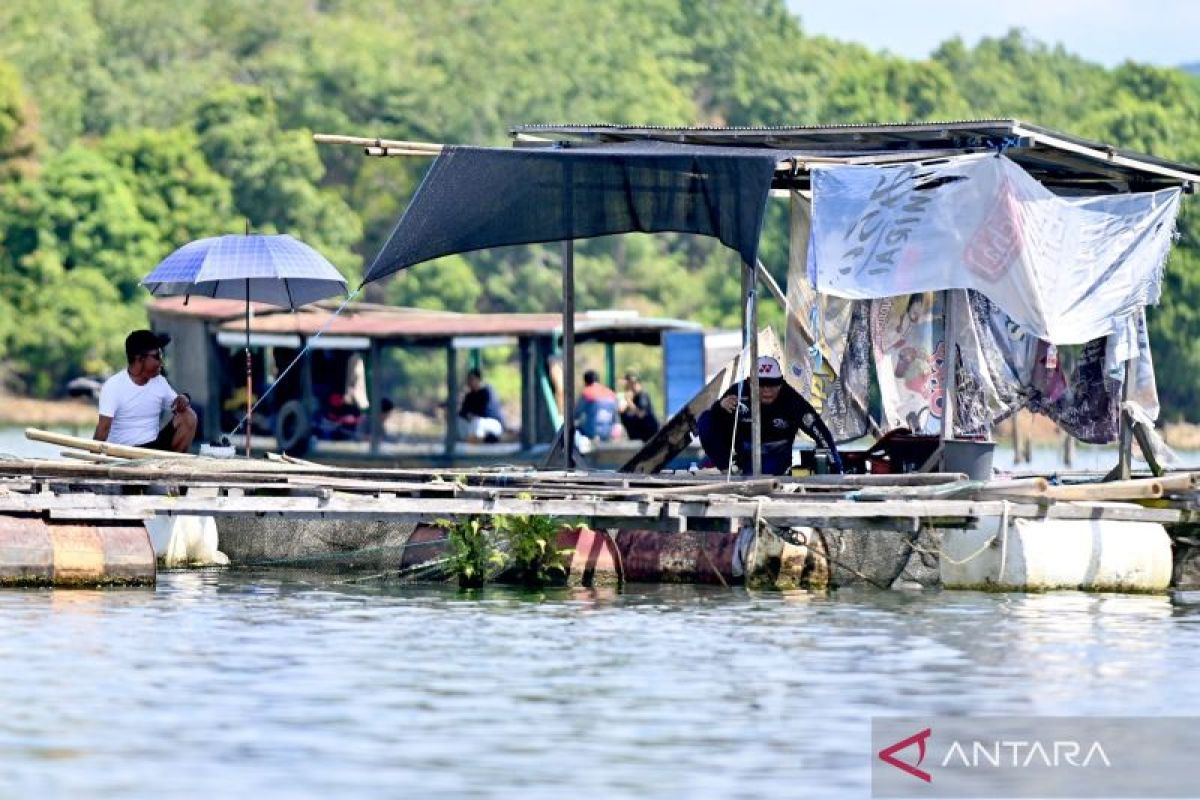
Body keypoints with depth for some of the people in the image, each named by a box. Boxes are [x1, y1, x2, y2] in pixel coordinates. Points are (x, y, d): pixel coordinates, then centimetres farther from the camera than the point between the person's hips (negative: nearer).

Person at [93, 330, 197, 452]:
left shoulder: (159, 382, 6)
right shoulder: (113, 386, -12)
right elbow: (104, 427, -19)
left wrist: (184, 400, -9)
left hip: (154, 446, 6)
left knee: (188, 416, -9)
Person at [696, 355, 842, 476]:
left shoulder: (791, 400, -25)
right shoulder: (739, 392, -23)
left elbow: (821, 432, -22)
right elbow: (714, 422, -13)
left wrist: (835, 469, -26)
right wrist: (720, 407, -38)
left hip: (774, 456, -2)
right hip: (741, 448, 2)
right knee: (705, 421, -18)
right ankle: (727, 469, -4)